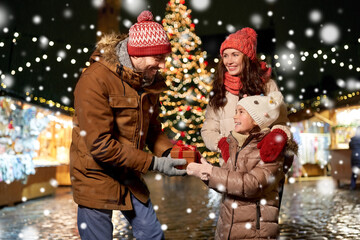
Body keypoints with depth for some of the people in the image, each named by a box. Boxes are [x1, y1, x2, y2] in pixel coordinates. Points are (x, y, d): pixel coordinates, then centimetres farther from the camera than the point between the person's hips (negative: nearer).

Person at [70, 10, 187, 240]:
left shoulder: (150, 81, 0)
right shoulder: (95, 81, -23)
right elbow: (101, 145, -26)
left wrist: (169, 153, -13)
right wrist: (154, 163, -25)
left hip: (129, 176, 7)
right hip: (96, 178, -6)